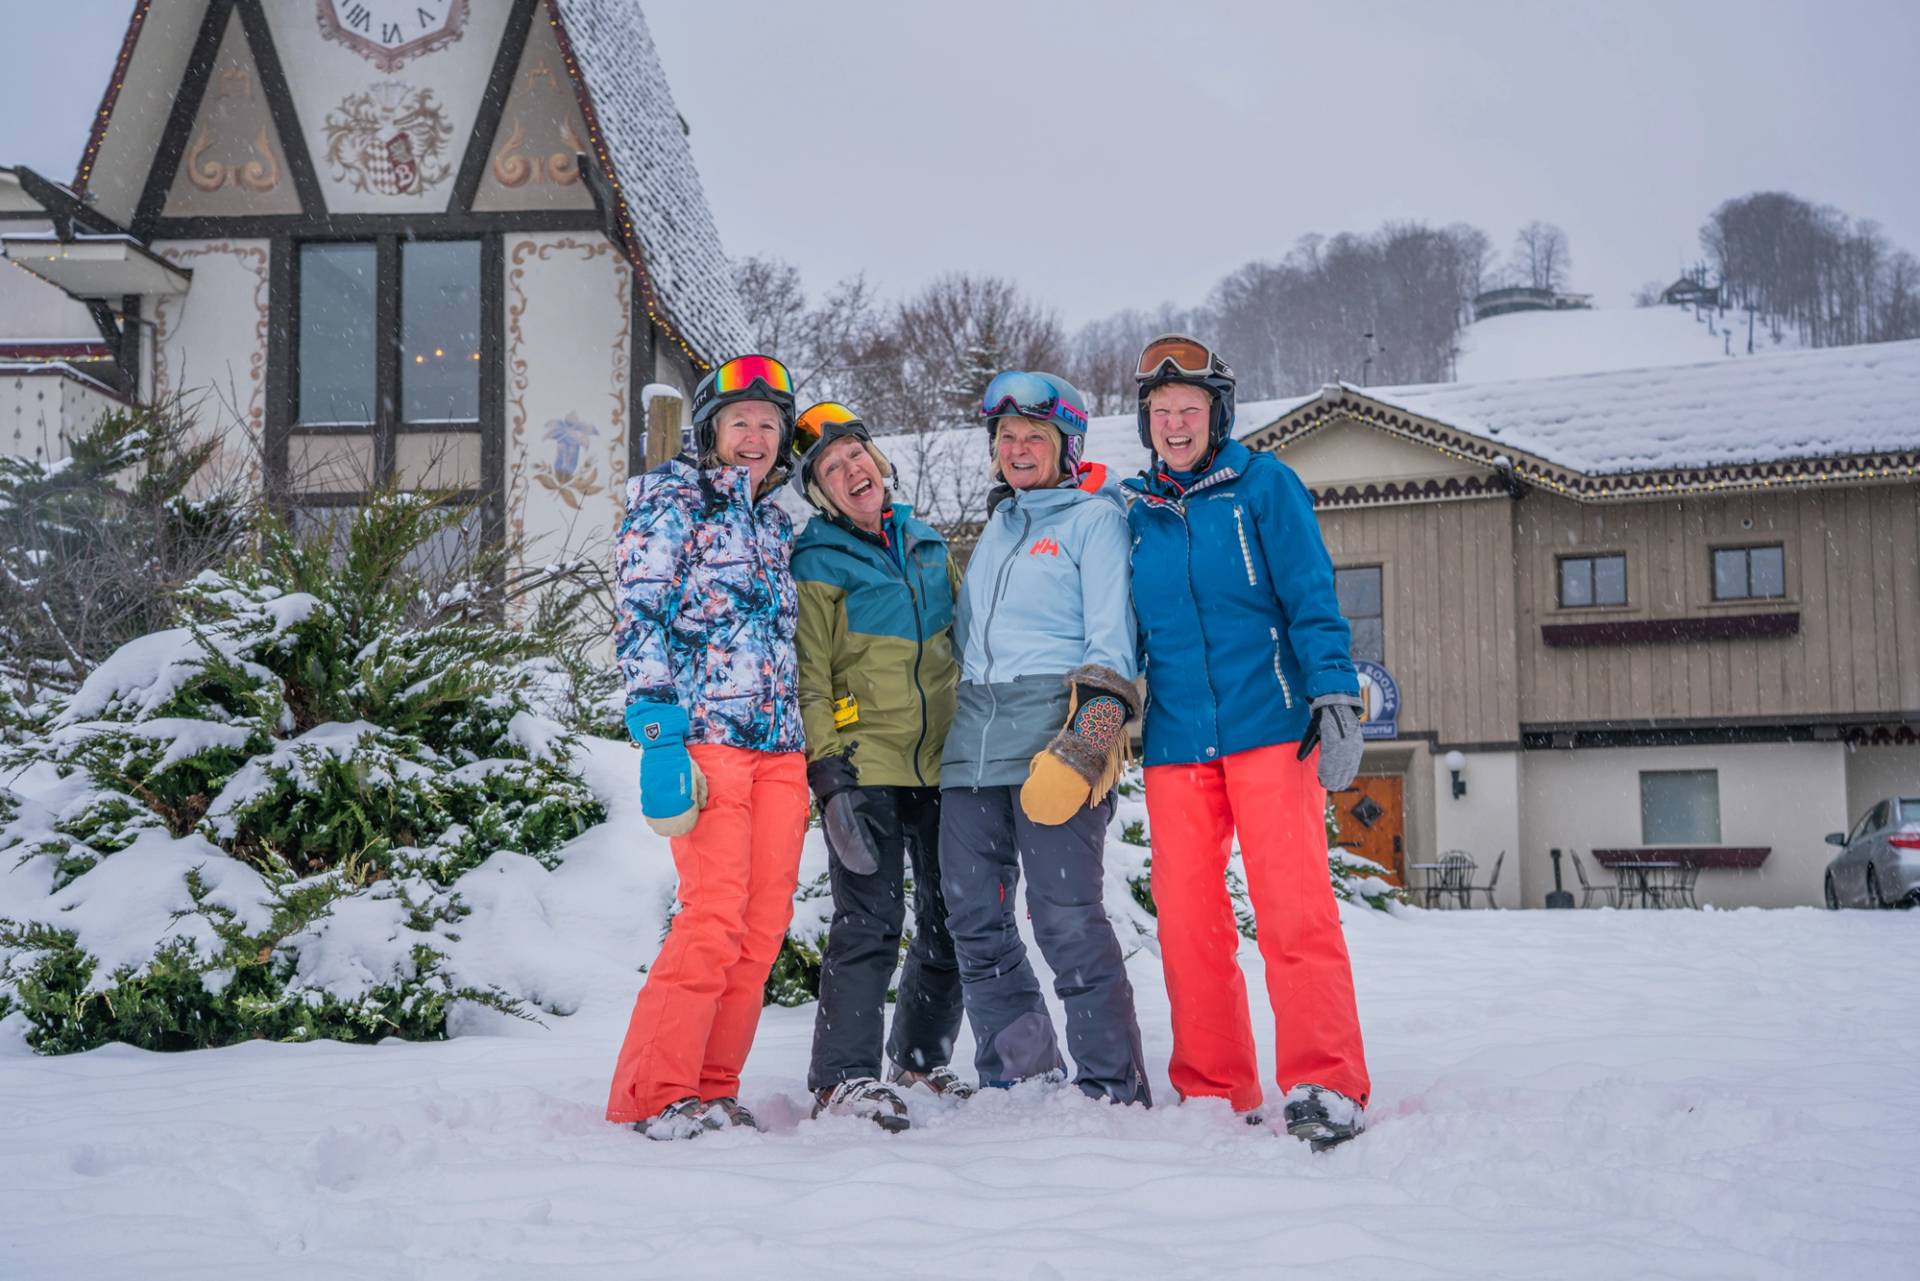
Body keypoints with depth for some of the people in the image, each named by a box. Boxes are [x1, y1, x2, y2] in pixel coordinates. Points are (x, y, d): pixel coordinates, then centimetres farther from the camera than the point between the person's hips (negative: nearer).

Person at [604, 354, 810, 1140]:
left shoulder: (775, 525, 22)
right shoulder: (672, 500, 2)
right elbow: (641, 622, -7)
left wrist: (815, 753, 21)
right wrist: (659, 739, -17)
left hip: (780, 745, 7)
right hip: (704, 736, -7)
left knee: (764, 925, 2)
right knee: (715, 919, -14)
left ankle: (710, 1089, 10)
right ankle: (652, 1096, -4)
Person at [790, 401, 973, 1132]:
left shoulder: (927, 546, 14)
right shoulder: (815, 563, -2)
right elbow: (808, 679, -7)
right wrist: (827, 772, -16)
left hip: (943, 763, 6)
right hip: (865, 765, -6)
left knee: (951, 921, 10)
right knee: (870, 922, -12)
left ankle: (922, 1060, 25)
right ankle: (843, 1077, -6)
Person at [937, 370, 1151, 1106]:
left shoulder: (1094, 517, 6)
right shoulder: (994, 529, 26)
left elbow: (1111, 637, -4)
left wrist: (1095, 728, -17)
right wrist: (953, 727, 25)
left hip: (1054, 738, -7)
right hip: (974, 741, 7)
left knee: (1066, 919, -12)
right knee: (974, 921, 4)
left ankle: (1112, 1089, -3)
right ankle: (1016, 1083, 14)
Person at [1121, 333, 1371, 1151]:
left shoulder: (1264, 485, 4)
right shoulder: (1135, 514, 15)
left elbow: (1312, 599, -2)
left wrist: (1336, 697, -11)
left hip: (1269, 728, -4)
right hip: (1175, 743, 4)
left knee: (1295, 912, -8)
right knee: (1187, 922, 4)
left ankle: (1325, 1086, -4)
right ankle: (1215, 1092, 13)